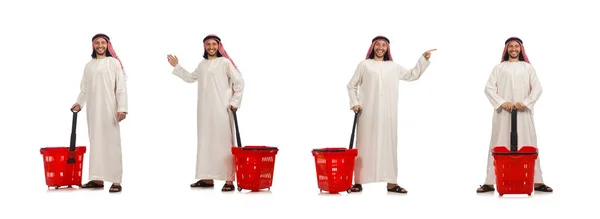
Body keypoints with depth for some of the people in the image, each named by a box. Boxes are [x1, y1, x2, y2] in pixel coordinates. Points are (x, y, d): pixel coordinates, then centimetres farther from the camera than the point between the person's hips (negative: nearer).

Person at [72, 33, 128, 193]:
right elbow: (85, 88, 14)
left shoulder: (114, 63, 1)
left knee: (111, 142, -6)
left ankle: (116, 181, -7)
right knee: (95, 142, 5)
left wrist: (122, 108, -13)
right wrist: (79, 103, -3)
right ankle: (97, 179, 9)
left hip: (109, 108, -5)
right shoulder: (89, 65, 14)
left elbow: (121, 87, -5)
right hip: (93, 109, 5)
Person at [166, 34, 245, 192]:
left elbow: (239, 81, -5)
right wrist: (176, 66, 31)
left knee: (223, 142, -9)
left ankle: (229, 180, -8)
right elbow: (190, 78, 33)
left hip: (221, 109, -7)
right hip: (205, 110, 7)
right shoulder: (202, 64, 17)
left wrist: (235, 102, -8)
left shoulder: (224, 62, -3)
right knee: (205, 142, 8)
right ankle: (208, 178, 16)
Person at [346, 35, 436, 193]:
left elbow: (413, 75, 20)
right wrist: (354, 103, -1)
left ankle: (391, 183, 1)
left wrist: (423, 59, 11)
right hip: (368, 112, -3)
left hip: (387, 112, 3)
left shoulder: (393, 67, 16)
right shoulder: (364, 65, 8)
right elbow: (352, 85, 11)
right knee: (365, 144, -4)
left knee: (388, 144, 0)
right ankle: (358, 182, -2)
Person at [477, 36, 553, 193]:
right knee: (498, 144, -3)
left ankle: (536, 182, -2)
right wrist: (501, 102, -12)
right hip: (502, 112, 0)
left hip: (523, 112, 0)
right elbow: (489, 88, 3)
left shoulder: (528, 67, 13)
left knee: (528, 144, -2)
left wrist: (526, 103, -12)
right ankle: (490, 182, -4)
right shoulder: (499, 67, 12)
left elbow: (537, 88, 4)